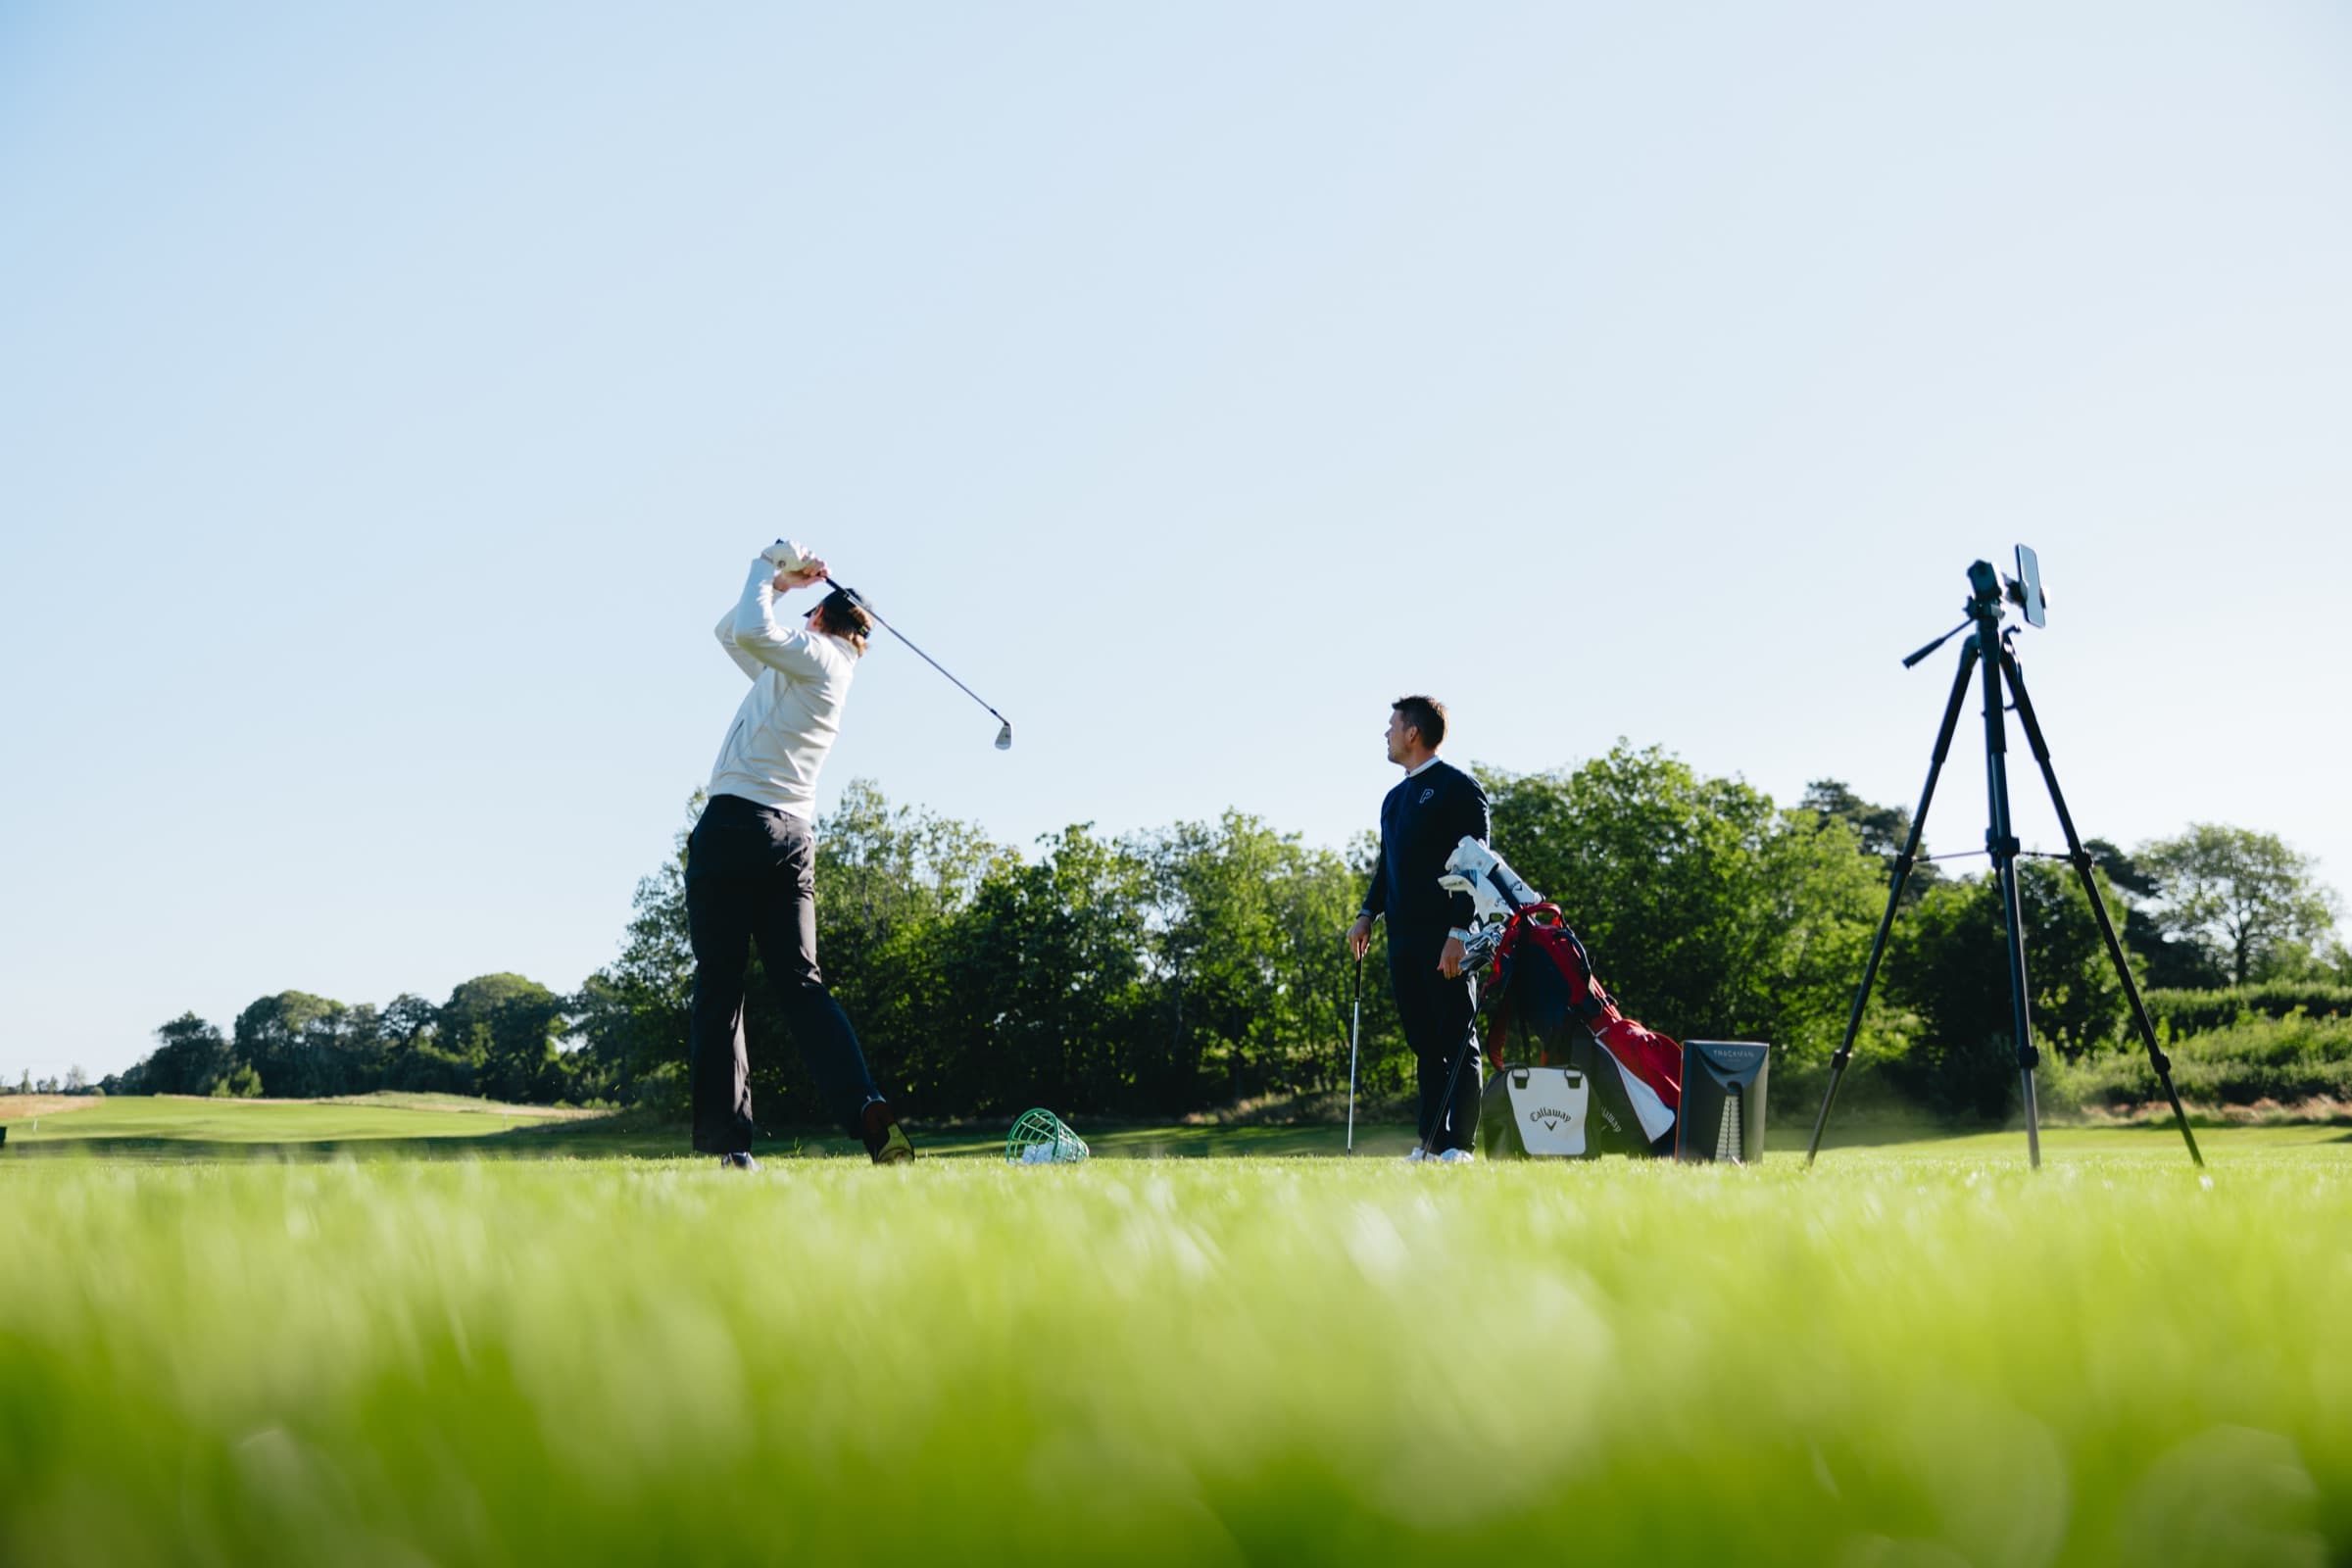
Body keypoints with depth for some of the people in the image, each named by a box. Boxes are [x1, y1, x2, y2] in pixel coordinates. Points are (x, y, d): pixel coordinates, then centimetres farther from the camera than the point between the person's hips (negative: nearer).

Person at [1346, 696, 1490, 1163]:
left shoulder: (1458, 787, -4)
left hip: (1444, 938, -8)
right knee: (1424, 1043, 7)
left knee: (1457, 1042, -5)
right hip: (1403, 939, 8)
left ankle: (1459, 1145, -6)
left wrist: (1458, 932, -19)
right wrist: (1368, 914, 9)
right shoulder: (1394, 799, 21)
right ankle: (1431, 1142, 9)